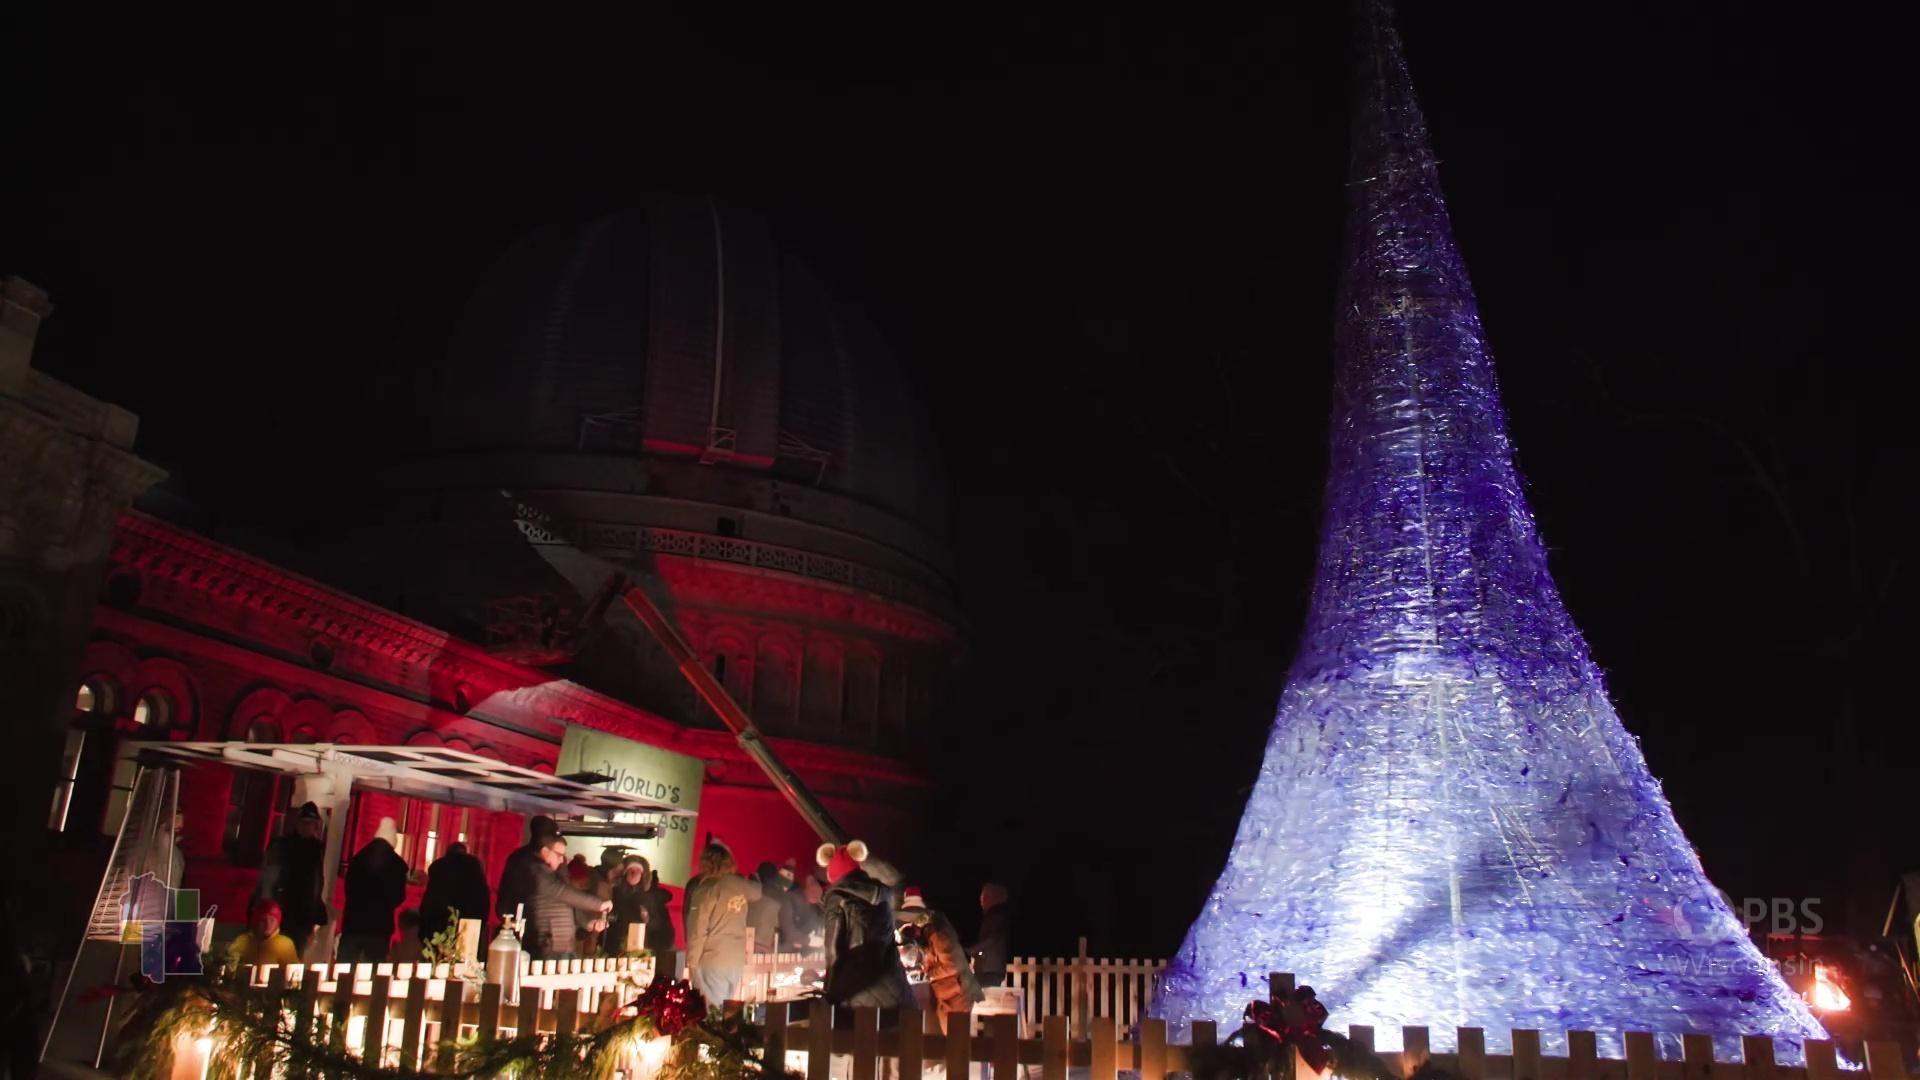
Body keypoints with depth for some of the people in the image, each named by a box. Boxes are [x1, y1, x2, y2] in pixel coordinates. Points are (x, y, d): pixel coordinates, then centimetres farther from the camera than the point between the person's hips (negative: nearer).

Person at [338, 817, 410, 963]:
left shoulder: (358, 857, 1)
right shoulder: (397, 863, -10)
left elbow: (349, 888, 9)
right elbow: (399, 897, -3)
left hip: (353, 921, 3)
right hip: (380, 925, -3)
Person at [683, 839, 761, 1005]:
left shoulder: (705, 889, -9)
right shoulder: (741, 885, 6)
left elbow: (697, 929, -11)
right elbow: (758, 891, 30)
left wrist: (691, 963, -4)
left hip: (712, 961, -5)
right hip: (738, 960, 5)